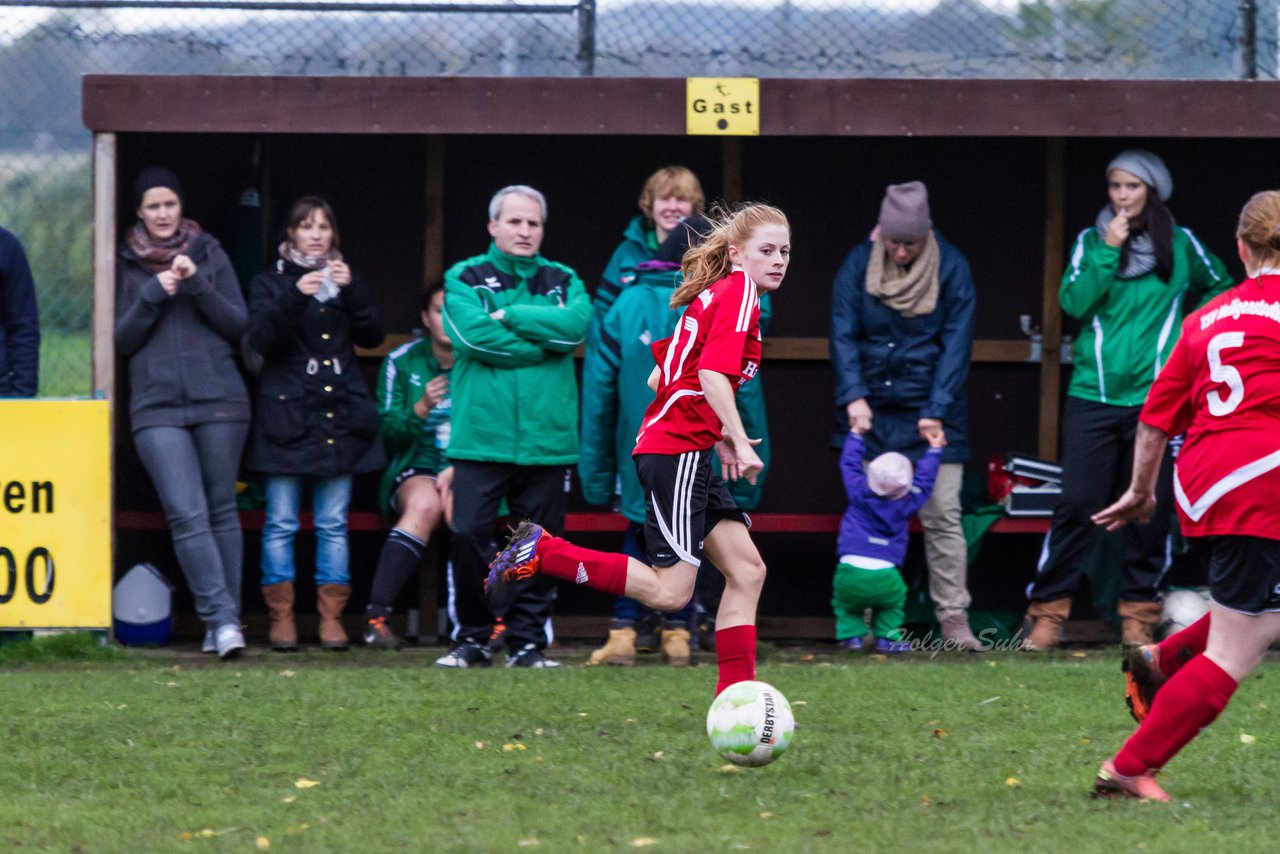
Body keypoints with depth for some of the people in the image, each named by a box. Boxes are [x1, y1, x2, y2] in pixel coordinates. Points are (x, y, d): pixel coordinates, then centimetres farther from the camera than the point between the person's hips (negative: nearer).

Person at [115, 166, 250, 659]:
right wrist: (153, 295, -7)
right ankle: (222, 618, -18)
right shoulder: (125, 265, 10)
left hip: (219, 399, 1)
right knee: (187, 515, -14)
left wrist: (198, 286, -9)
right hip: (157, 407, -1)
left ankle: (224, 619, 10)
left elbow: (239, 326, 5)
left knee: (221, 509, 3)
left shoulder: (209, 254, 10)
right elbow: (121, 341, 7)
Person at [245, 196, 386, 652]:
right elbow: (261, 339, -7)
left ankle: (332, 617, 3)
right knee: (281, 523, -4)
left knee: (333, 523, 1)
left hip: (339, 415, 2)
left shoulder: (344, 280, 17)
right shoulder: (270, 283, 8)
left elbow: (371, 336, 5)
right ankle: (281, 618, -1)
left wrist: (351, 290, -9)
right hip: (286, 413, -2)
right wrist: (295, 297, -20)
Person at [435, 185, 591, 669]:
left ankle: (527, 642, 11)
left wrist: (510, 316, -9)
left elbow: (577, 325, -9)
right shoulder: (465, 278, 7)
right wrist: (542, 341, -7)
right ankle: (472, 638, 4)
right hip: (480, 436, -2)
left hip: (546, 441, 2)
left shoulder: (563, 281, 13)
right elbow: (473, 333, -12)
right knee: (469, 537, -8)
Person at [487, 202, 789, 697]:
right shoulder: (739, 292, -8)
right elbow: (713, 373, -21)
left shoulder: (714, 296, 19)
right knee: (669, 592, -10)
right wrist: (738, 440, -21)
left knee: (746, 569, 5)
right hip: (677, 449, -10)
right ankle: (543, 552, -6)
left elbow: (659, 377, 23)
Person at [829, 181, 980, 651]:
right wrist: (854, 396, -16)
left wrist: (937, 410, -14)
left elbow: (956, 344, -6)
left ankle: (954, 619, -3)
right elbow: (843, 334, -2)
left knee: (942, 515, -5)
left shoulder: (951, 268, -4)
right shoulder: (859, 264, 0)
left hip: (930, 414, -1)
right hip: (871, 412, 2)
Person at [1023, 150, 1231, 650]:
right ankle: (1047, 613, -2)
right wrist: (1108, 250, -13)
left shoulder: (1180, 244, 5)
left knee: (1151, 512, 2)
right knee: (1077, 506, -7)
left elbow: (1220, 287, 21)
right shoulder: (1091, 242, 5)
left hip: (1156, 398, 1)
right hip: (1093, 397, -1)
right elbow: (1073, 302, -9)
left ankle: (1138, 616, 11)